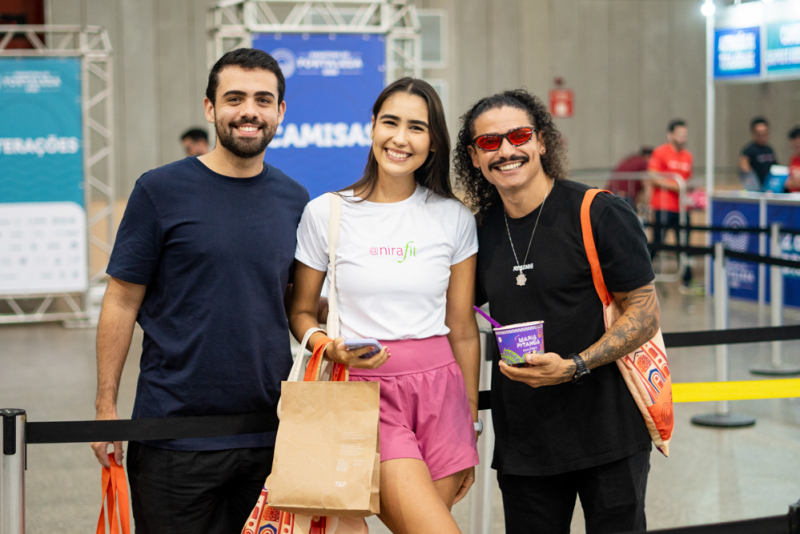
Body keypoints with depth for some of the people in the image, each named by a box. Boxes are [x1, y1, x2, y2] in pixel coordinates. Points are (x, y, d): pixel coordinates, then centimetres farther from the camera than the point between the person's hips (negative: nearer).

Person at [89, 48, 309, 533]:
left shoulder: (294, 199, 7)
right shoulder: (161, 191, -5)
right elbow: (122, 301, -3)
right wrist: (107, 406, -7)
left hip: (270, 432, 4)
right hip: (176, 433, -4)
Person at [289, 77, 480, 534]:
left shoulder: (454, 218, 6)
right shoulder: (325, 213, 1)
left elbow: (463, 329, 10)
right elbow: (300, 311, 11)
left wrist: (471, 421, 12)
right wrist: (331, 347, -10)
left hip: (439, 389, 3)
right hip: (367, 392, -3)